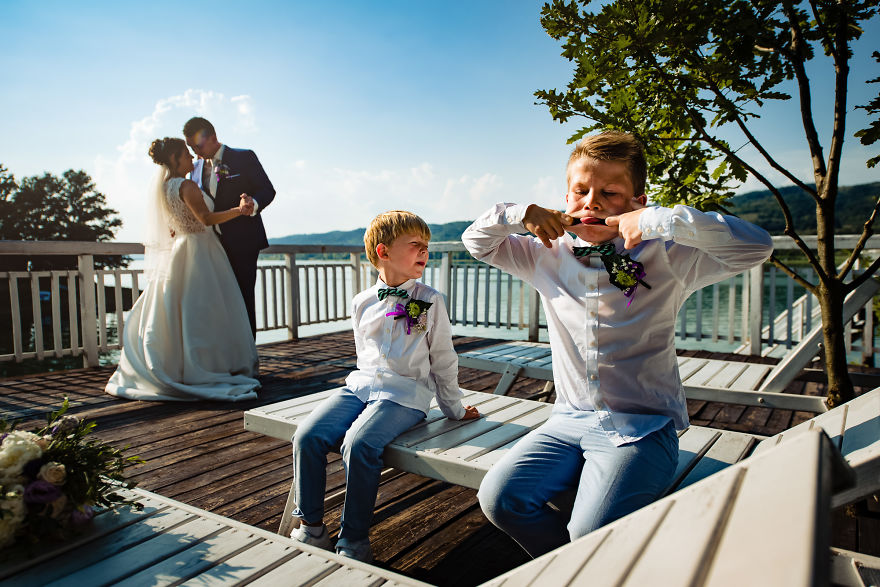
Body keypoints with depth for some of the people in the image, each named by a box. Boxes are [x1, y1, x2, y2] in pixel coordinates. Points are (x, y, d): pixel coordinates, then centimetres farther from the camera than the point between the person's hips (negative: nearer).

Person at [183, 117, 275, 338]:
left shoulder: (244, 158, 1)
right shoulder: (197, 168, 17)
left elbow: (267, 189, -5)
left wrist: (254, 204, -27)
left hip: (242, 243, -5)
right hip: (213, 245, 5)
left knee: (243, 300, -4)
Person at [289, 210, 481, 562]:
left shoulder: (430, 301, 1)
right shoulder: (361, 303, 9)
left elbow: (443, 359, 6)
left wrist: (453, 408, 11)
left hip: (405, 394, -4)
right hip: (362, 385, 4)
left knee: (359, 444, -28)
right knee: (307, 436, -15)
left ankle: (354, 543, -10)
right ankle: (310, 527, 2)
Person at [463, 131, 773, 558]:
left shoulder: (665, 259, -7)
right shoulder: (549, 256, 5)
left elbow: (756, 246, -19)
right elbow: (477, 241, 14)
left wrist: (657, 221, -23)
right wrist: (520, 214, -6)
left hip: (641, 427, -4)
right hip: (569, 421, 5)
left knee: (591, 531, -24)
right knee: (499, 497, -11)